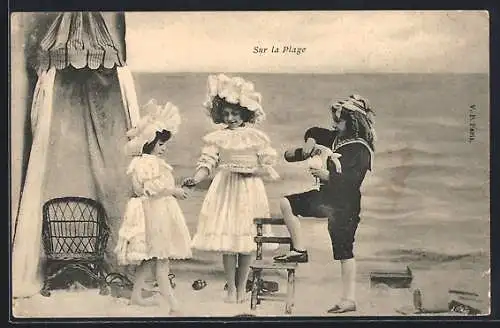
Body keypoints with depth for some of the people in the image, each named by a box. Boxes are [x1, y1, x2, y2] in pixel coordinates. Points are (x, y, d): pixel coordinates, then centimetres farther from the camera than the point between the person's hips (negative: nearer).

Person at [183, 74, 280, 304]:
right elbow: (207, 164, -3)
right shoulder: (217, 138, 3)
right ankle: (231, 287, 14)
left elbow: (266, 164, 0)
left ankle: (242, 286, 18)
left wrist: (250, 171, -19)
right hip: (225, 190, 1)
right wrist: (195, 179, -22)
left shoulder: (255, 137, -1)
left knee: (246, 239, 2)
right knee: (226, 239, 1)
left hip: (249, 191, -1)